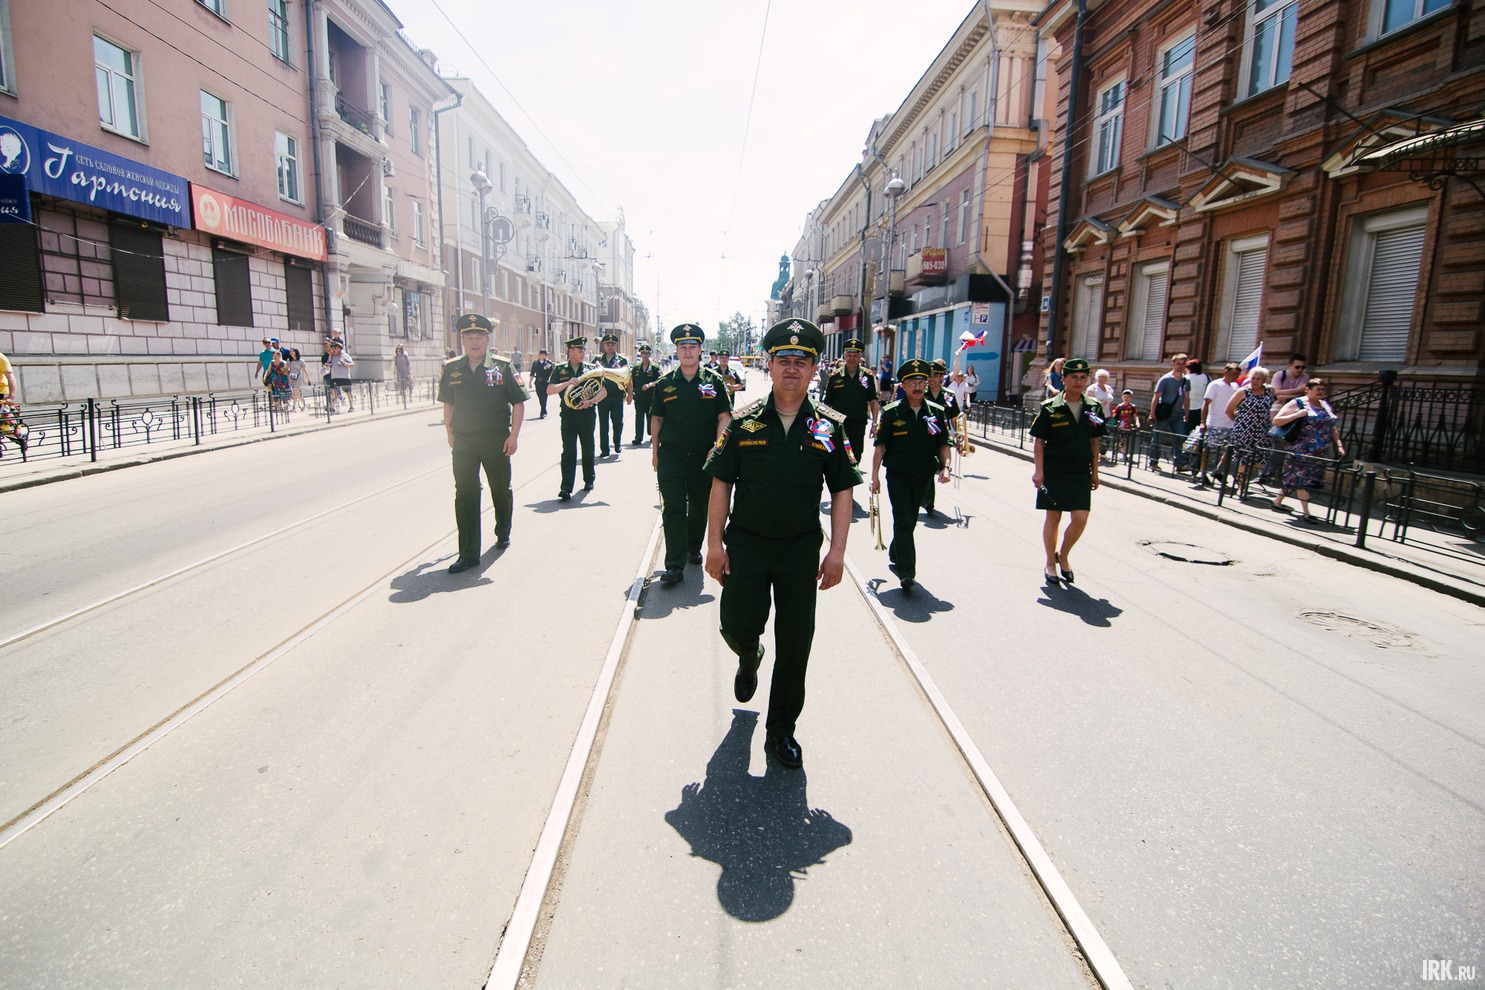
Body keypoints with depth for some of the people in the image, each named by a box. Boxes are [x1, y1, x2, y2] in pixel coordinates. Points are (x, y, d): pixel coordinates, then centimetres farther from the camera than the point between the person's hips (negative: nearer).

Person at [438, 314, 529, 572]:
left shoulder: (503, 367, -5)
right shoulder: (452, 369, 5)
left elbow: (518, 403, -4)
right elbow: (448, 404, 15)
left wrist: (513, 436, -10)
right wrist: (450, 433, 12)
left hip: (497, 441, -2)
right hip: (463, 442, 2)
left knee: (501, 490, 14)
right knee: (465, 494, -2)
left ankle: (503, 533, 39)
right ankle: (468, 554, 2)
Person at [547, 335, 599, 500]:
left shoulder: (591, 369, 7)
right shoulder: (560, 369, 5)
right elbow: (549, 390, -4)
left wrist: (590, 402, -12)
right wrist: (568, 383, -17)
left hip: (587, 414, 1)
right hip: (568, 415, -1)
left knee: (588, 450, 11)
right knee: (568, 451, -8)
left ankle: (589, 480, 30)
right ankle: (566, 488, -12)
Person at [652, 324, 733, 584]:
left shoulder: (714, 381, 0)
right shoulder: (665, 384, 4)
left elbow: (724, 417, -1)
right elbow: (656, 419, 9)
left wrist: (717, 447, -12)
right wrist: (655, 452, 8)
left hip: (704, 456, 0)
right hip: (671, 456, 0)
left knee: (700, 506, 14)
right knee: (673, 509, -5)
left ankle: (694, 548, 36)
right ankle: (674, 564, -4)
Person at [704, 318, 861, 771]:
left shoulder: (829, 427, -1)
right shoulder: (744, 422, -2)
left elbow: (842, 491, 1)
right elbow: (721, 483, 0)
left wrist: (836, 552, -6)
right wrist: (715, 542, -6)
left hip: (801, 550, 1)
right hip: (745, 544, 0)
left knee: (795, 645, 6)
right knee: (738, 627, 2)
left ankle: (782, 730, 25)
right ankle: (749, 659, 43)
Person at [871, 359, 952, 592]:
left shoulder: (938, 412, 2)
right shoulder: (892, 412, -5)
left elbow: (944, 444, 7)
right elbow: (880, 445, -3)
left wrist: (945, 466, -9)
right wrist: (875, 475, -8)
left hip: (924, 476, 3)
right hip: (898, 475, -3)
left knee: (911, 520, 16)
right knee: (903, 521, -10)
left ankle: (895, 554, 38)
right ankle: (907, 572, -12)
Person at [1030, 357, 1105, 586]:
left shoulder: (1092, 408, 4)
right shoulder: (1050, 408, -6)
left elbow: (1094, 442, 12)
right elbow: (1039, 441, -3)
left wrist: (1094, 472, 11)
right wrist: (1039, 470, -9)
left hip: (1081, 472, 3)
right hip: (1053, 472, -3)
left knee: (1080, 518, -5)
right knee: (1053, 517, 5)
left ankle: (1063, 555, 20)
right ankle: (1050, 563, 20)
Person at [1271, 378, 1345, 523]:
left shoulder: (1326, 405, 17)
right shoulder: (1297, 404, -3)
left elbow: (1332, 428, 22)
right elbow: (1276, 421, -8)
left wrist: (1339, 445, 13)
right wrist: (1297, 415, -18)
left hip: (1320, 453, 6)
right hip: (1301, 450, -6)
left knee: (1294, 478, 8)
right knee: (1302, 478, -9)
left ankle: (1277, 501, 20)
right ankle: (1305, 511, -8)